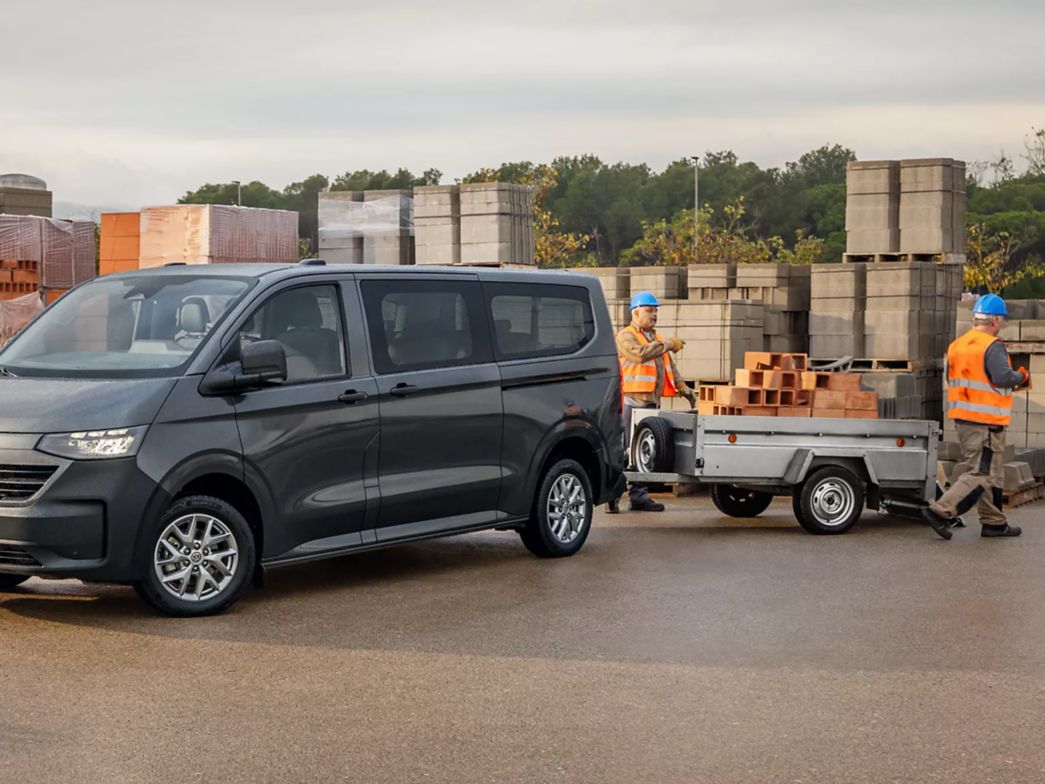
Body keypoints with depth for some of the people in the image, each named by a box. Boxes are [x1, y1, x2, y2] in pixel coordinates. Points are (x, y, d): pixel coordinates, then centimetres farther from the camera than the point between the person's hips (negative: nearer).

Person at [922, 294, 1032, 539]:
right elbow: (1003, 378, -25)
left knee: (990, 473, 17)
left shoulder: (957, 345, 11)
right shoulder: (992, 347, -15)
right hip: (986, 421, -9)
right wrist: (1021, 377, -6)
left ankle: (994, 522, 21)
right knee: (981, 474, -5)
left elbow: (951, 378, 17)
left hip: (962, 417, 9)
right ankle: (940, 511, -13)